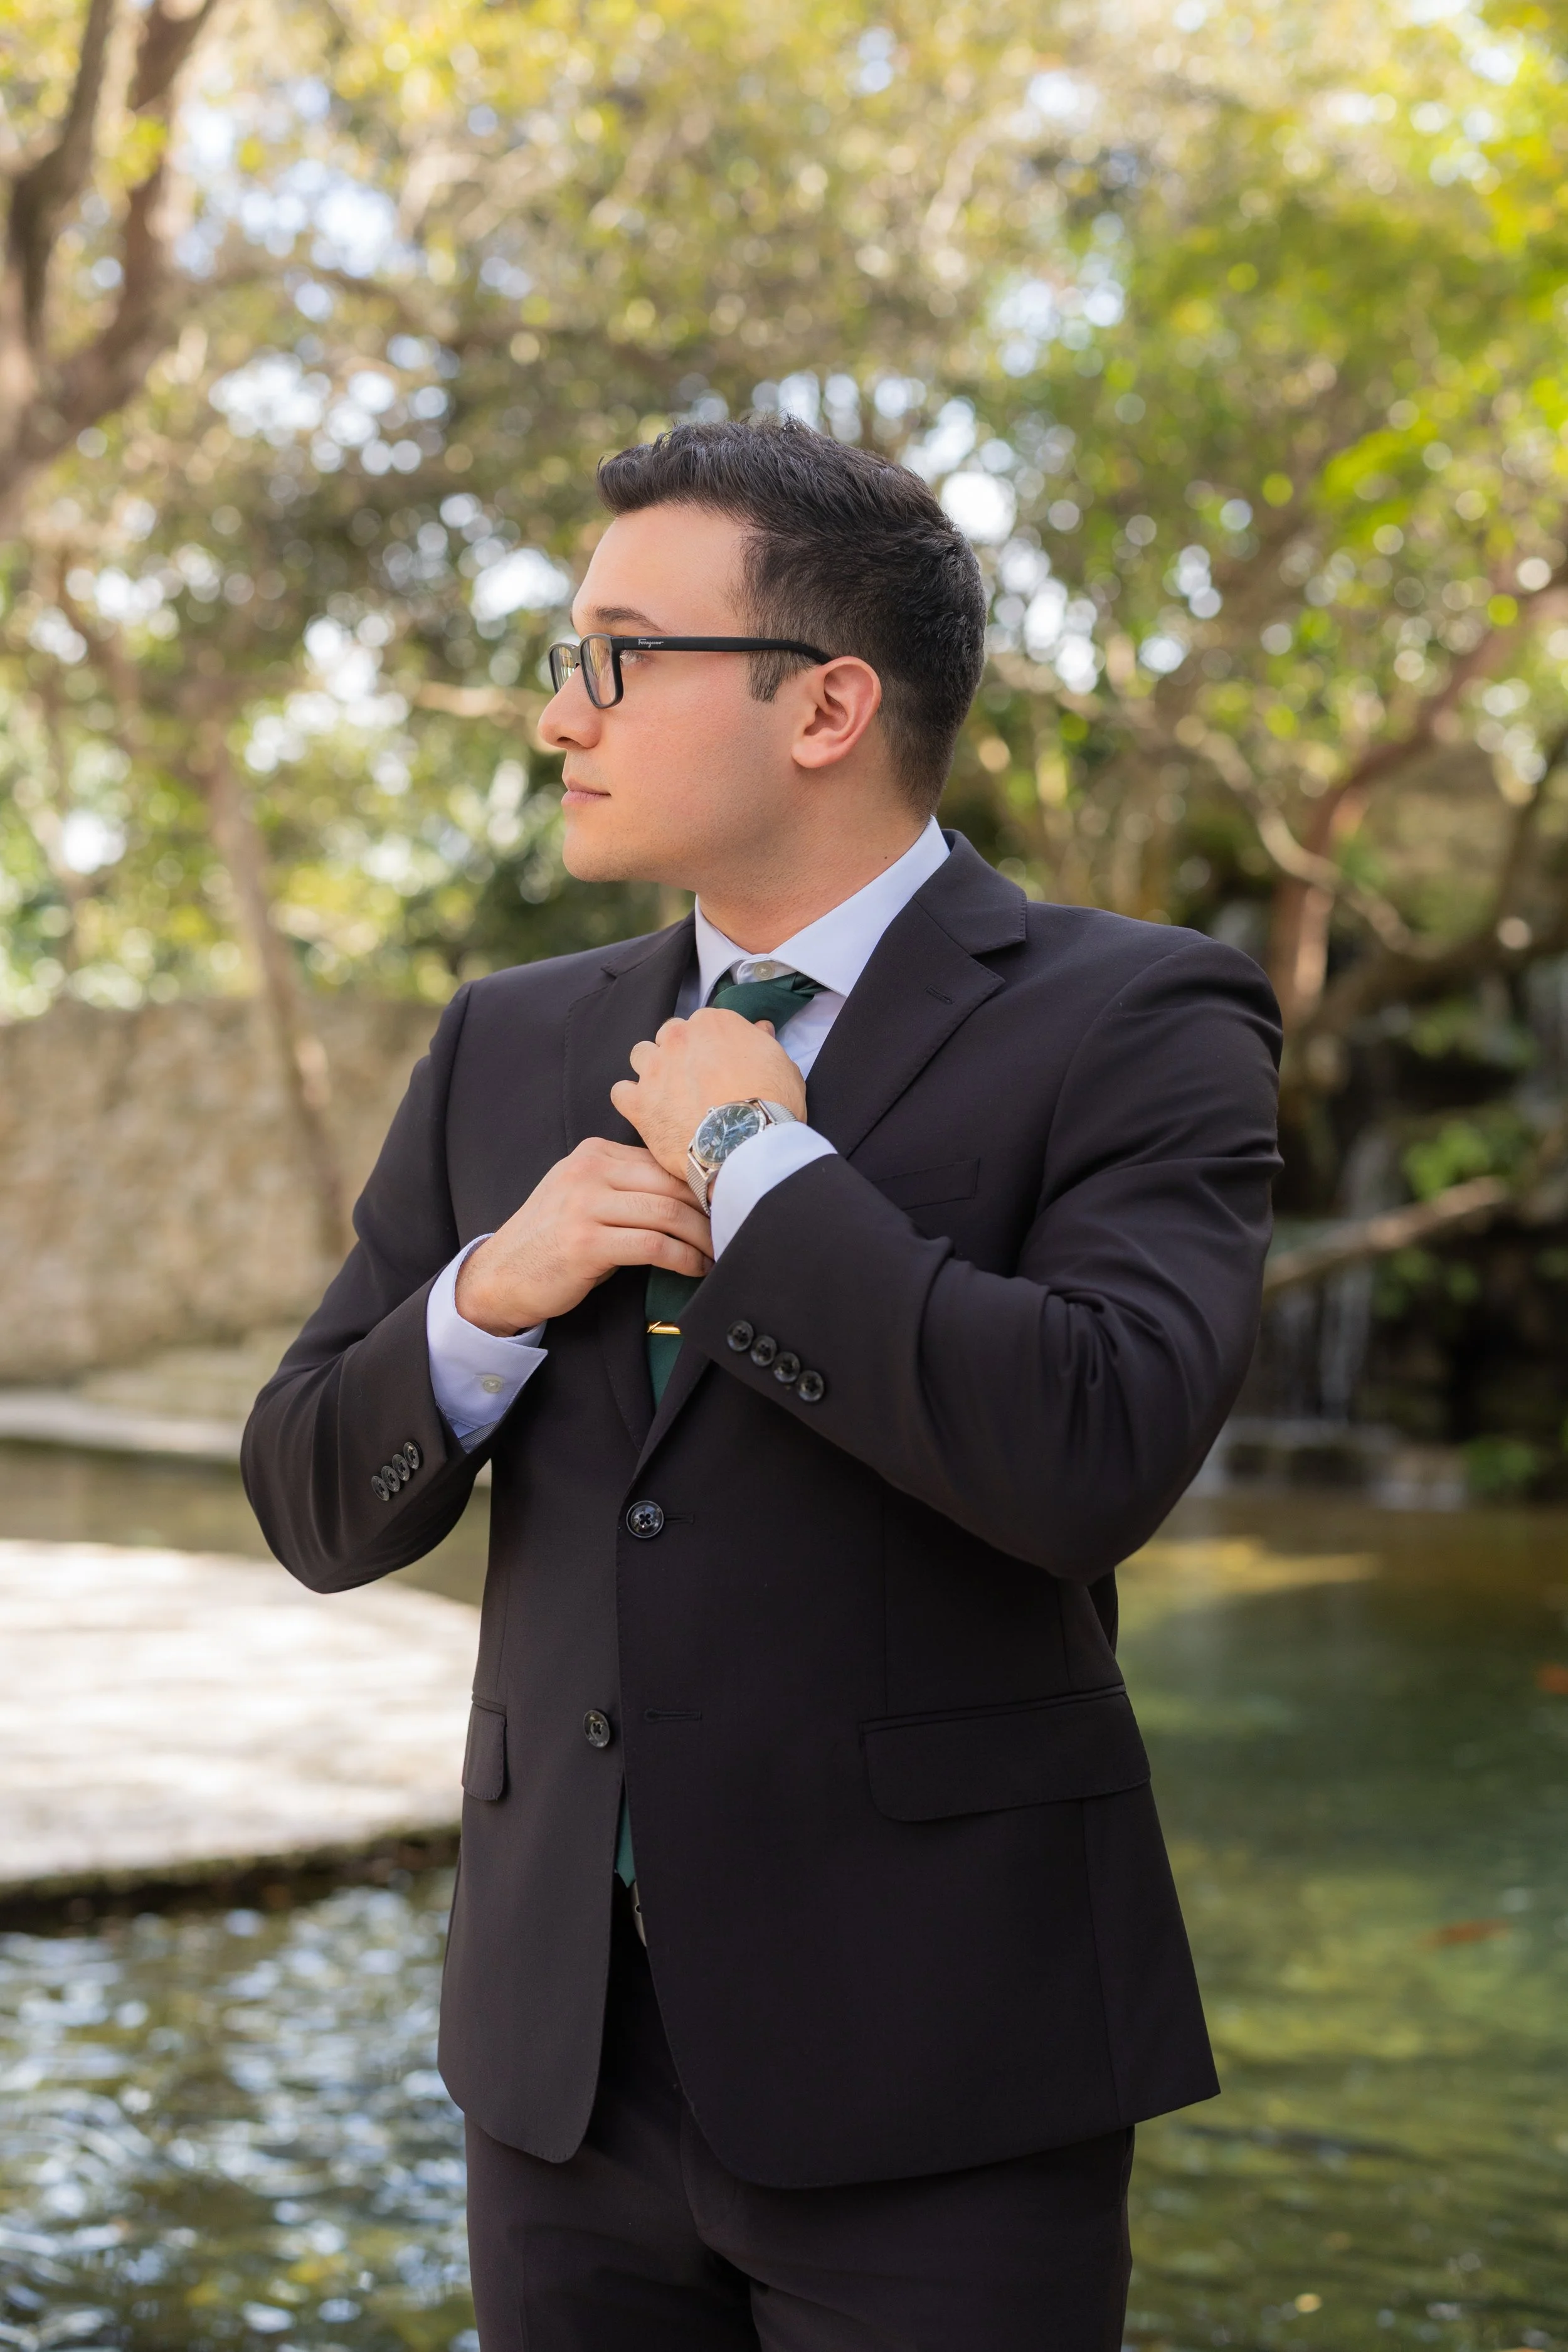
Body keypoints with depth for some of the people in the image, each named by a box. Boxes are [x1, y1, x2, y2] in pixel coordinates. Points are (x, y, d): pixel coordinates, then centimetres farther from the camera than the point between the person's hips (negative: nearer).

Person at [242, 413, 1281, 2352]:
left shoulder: (1134, 1029, -8)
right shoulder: (509, 1049, 9)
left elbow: (1096, 1456, -24)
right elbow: (318, 1506, 9)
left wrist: (752, 1158, -13)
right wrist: (491, 1294, -10)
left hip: (933, 2070, -4)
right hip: (565, 2048, 5)